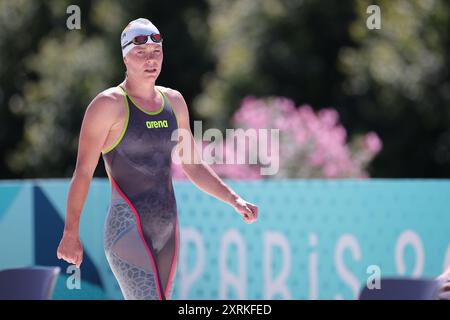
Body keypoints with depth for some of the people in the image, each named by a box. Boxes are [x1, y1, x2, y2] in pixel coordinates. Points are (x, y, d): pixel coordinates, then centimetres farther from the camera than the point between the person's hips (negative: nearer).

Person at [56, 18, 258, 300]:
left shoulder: (174, 101, 12)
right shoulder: (108, 104, -7)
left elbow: (193, 166, 19)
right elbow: (83, 172, -5)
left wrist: (235, 200, 7)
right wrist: (71, 234, -5)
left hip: (167, 231, 7)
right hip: (127, 233, -7)